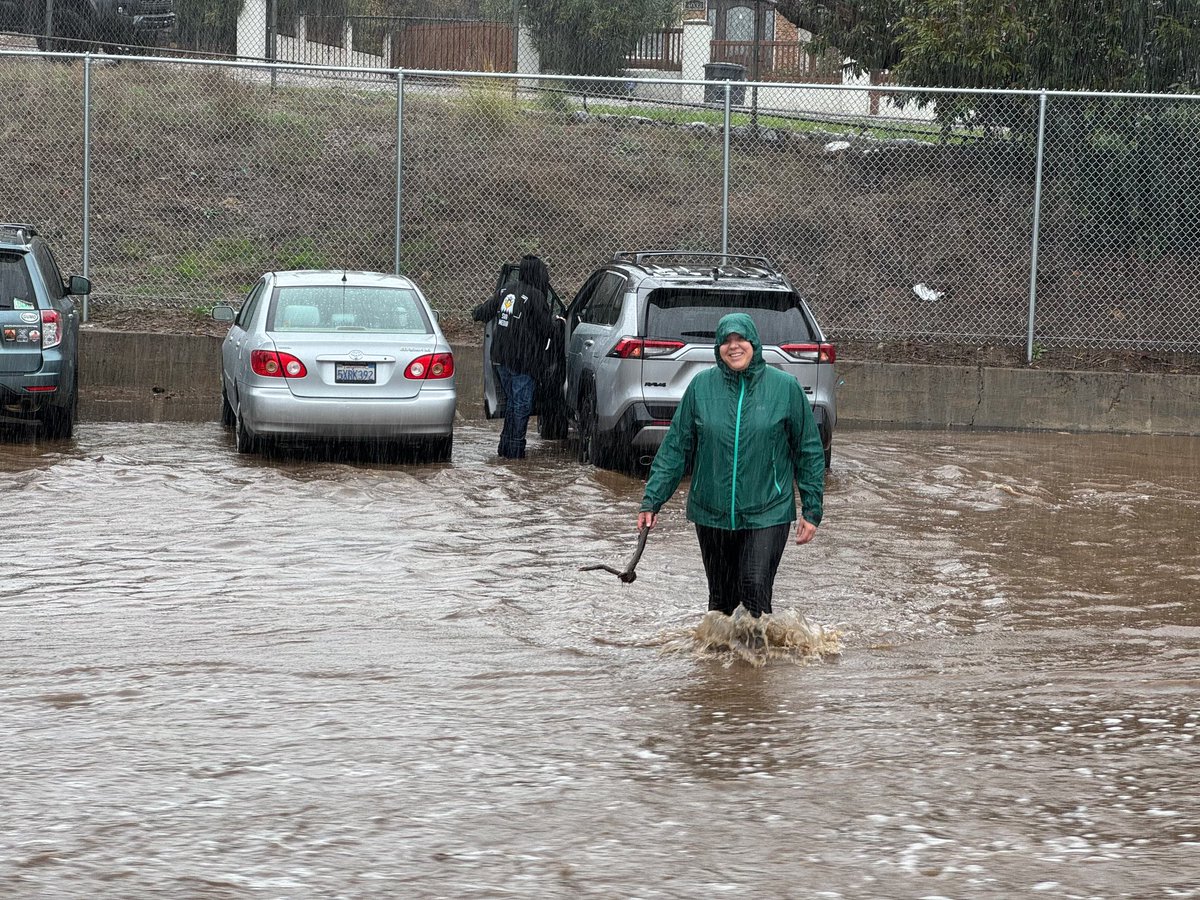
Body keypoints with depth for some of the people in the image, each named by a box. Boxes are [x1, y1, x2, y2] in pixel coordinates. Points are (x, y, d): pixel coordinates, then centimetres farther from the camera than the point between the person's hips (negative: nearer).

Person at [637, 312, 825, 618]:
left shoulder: (785, 387, -2)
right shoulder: (701, 386, 2)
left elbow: (809, 451, 3)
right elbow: (675, 447, 6)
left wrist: (812, 510, 1)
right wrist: (652, 500, 1)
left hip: (767, 514, -2)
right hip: (712, 514, 2)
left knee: (755, 590, -17)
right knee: (721, 599, 10)